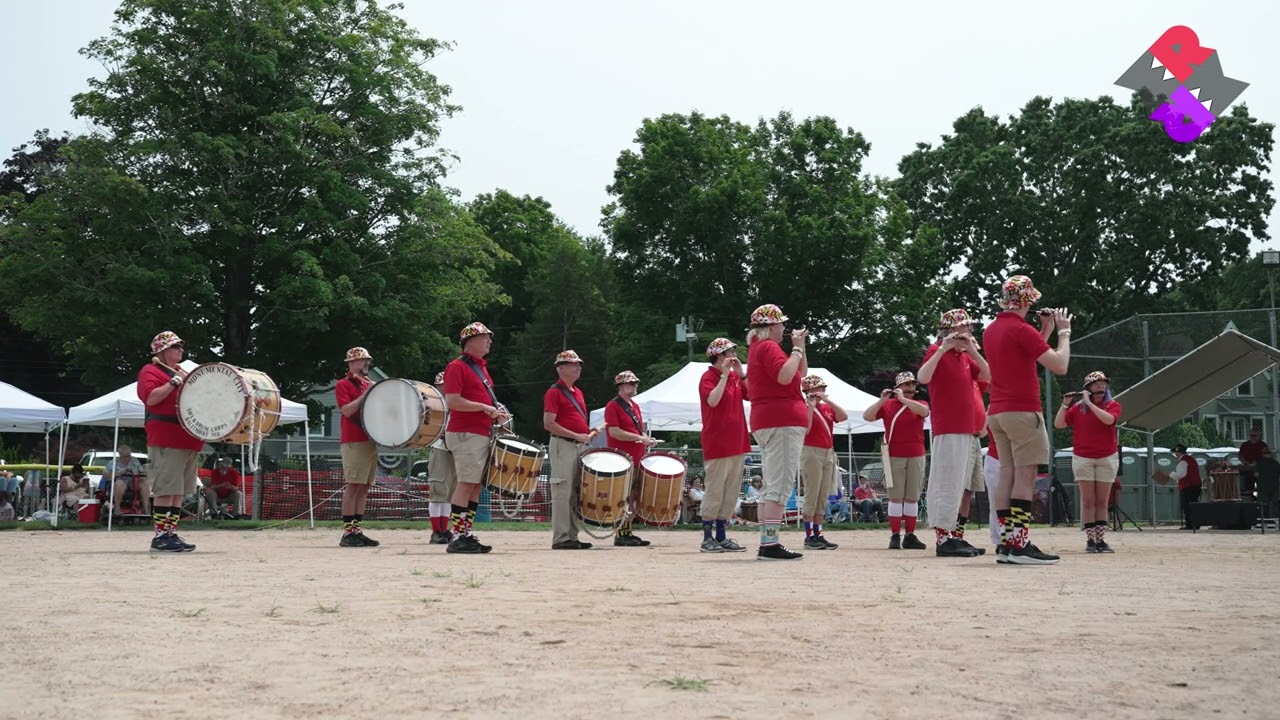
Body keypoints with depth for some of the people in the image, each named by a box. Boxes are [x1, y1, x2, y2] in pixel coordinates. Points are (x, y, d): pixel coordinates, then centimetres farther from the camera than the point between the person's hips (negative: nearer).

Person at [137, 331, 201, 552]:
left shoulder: (181, 373, 24)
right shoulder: (150, 371, -2)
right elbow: (151, 397, -19)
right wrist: (175, 381, -19)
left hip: (188, 441, 9)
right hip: (166, 442, -9)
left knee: (179, 491, 8)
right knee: (166, 490, -11)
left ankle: (171, 532, 12)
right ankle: (160, 536, -8)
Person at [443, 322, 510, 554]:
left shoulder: (481, 367, 20)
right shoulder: (458, 367, -8)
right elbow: (452, 401, -18)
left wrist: (495, 415, 12)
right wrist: (485, 407, -18)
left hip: (483, 434, 9)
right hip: (466, 434, -9)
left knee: (476, 485, 9)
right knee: (467, 484, -10)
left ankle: (468, 534, 13)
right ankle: (457, 538, -8)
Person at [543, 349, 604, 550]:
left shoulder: (578, 392, 18)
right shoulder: (554, 392, -8)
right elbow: (549, 424, -16)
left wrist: (589, 431, 8)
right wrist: (576, 436, -19)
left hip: (579, 446, 9)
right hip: (563, 445, -9)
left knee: (575, 493, 10)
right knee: (563, 492, -7)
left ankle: (572, 536, 15)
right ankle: (560, 539, -5)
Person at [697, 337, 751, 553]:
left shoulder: (735, 377, 15)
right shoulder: (709, 377, -9)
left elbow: (752, 395, 7)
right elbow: (713, 400, -25)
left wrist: (741, 373, -1)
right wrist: (725, 374, -20)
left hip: (737, 443, 8)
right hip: (717, 444, -8)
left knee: (731, 493, 9)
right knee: (714, 493, -5)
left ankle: (721, 536, 14)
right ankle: (707, 538, 2)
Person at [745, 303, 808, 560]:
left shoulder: (759, 348, 21)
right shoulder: (768, 347, -9)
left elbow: (801, 372, 24)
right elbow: (785, 376, -26)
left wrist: (800, 347, 12)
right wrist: (797, 348, -14)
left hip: (767, 422, 11)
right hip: (782, 421, -11)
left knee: (771, 486, 10)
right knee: (779, 485, -14)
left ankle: (767, 543, 9)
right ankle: (770, 543, -19)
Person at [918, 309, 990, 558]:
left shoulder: (965, 356, 18)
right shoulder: (937, 351, -5)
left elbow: (987, 376, 8)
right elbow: (923, 377, -22)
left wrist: (973, 350, 0)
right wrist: (943, 349, -25)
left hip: (967, 429, 9)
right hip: (948, 429, -9)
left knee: (957, 486, 10)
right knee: (948, 484, -11)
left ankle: (949, 535, 15)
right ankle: (942, 539, -11)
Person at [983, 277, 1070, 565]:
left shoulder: (991, 331, 14)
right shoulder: (1021, 329, -13)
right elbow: (1060, 366, -15)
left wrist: (1045, 331, 18)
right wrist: (1064, 331, -1)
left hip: (997, 412, 8)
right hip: (1023, 412, -8)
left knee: (1007, 475, 8)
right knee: (1025, 477, -7)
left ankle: (1006, 543, 7)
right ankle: (1020, 545, -11)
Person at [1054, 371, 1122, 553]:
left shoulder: (1113, 406, 2)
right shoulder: (1077, 407, 5)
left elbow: (1108, 419, -20)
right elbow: (1058, 424, -1)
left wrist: (1089, 402, -17)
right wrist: (1065, 404, -11)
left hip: (1107, 458, 0)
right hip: (1083, 458, 0)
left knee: (1102, 502, 3)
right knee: (1088, 500, -2)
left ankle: (1101, 540, 5)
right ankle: (1090, 540, -2)